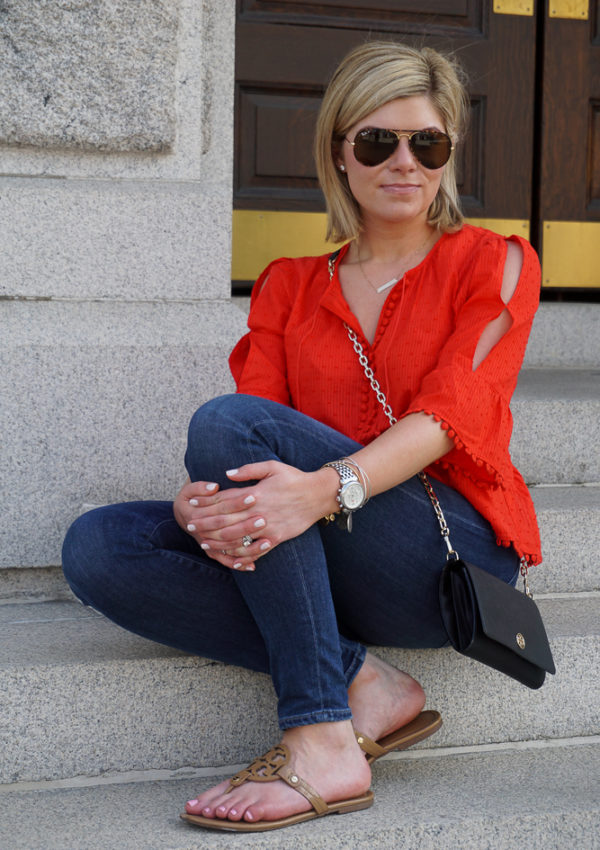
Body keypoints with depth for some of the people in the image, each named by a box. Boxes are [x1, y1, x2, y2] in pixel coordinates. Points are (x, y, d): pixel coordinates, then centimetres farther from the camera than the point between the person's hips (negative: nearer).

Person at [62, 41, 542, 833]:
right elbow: (262, 467, 3)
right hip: (338, 580, 5)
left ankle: (322, 740, -30)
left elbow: (449, 415, -12)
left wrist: (329, 488, -32)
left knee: (228, 421, -27)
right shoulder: (289, 286, 16)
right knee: (98, 546, -17)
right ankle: (361, 683, -20)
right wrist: (200, 503, -22)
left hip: (454, 556, -4)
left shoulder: (495, 264, 5)